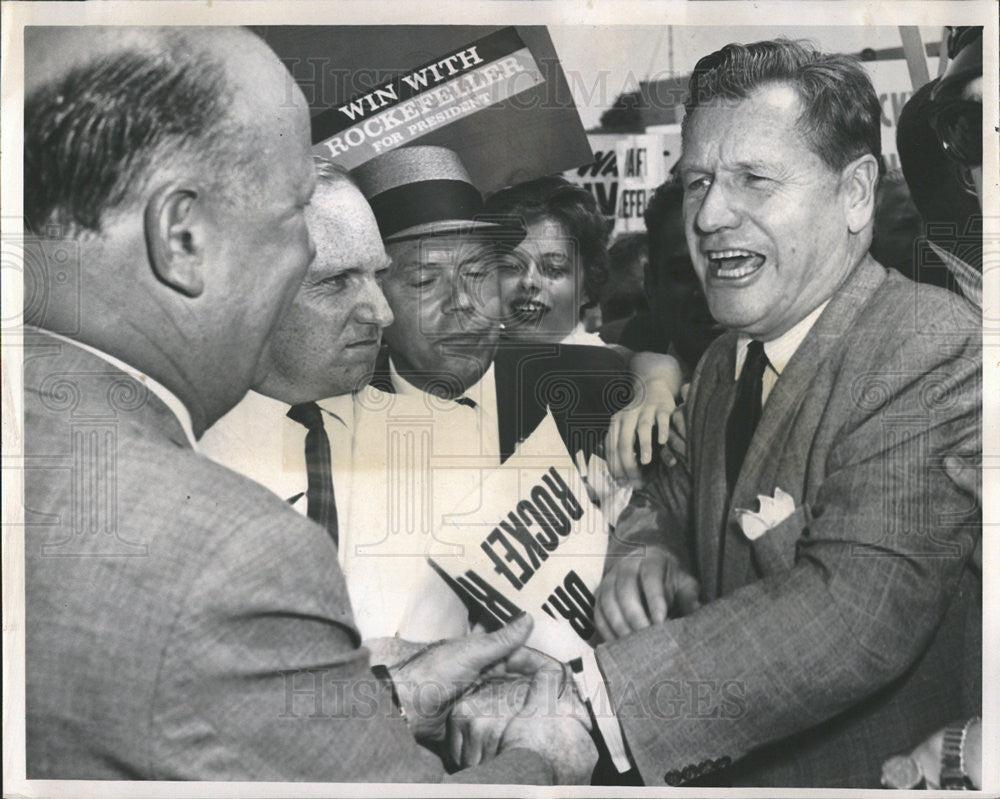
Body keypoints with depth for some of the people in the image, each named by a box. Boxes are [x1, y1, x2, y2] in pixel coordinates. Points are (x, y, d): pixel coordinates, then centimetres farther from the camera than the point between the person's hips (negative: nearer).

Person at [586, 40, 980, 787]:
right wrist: (642, 551, -8)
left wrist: (589, 701, -31)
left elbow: (859, 609, -28)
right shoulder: (725, 361, 5)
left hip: (877, 773, -5)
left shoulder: (938, 354, -19)